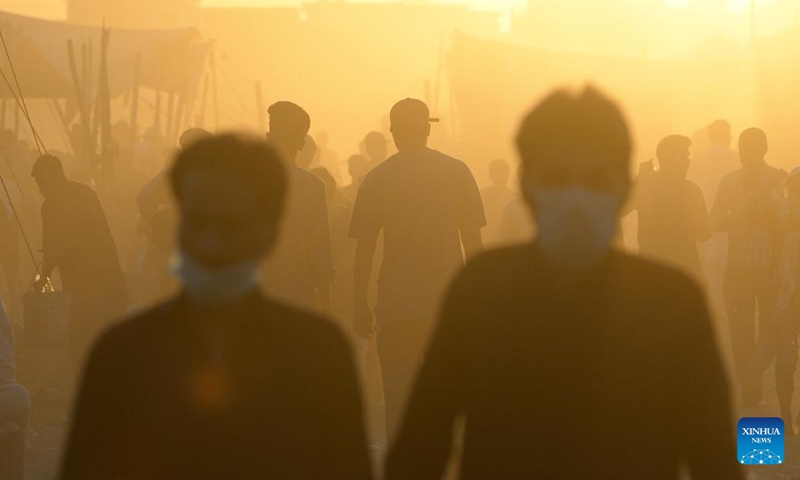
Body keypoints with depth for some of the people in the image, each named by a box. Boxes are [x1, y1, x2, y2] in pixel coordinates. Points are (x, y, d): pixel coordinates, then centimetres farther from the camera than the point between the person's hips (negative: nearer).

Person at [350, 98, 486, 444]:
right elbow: (473, 241, 4)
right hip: (449, 304, 1)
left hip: (396, 309, -1)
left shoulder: (377, 180, -2)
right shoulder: (458, 173, 1)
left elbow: (364, 249, -2)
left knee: (399, 400, 4)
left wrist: (360, 305, 6)